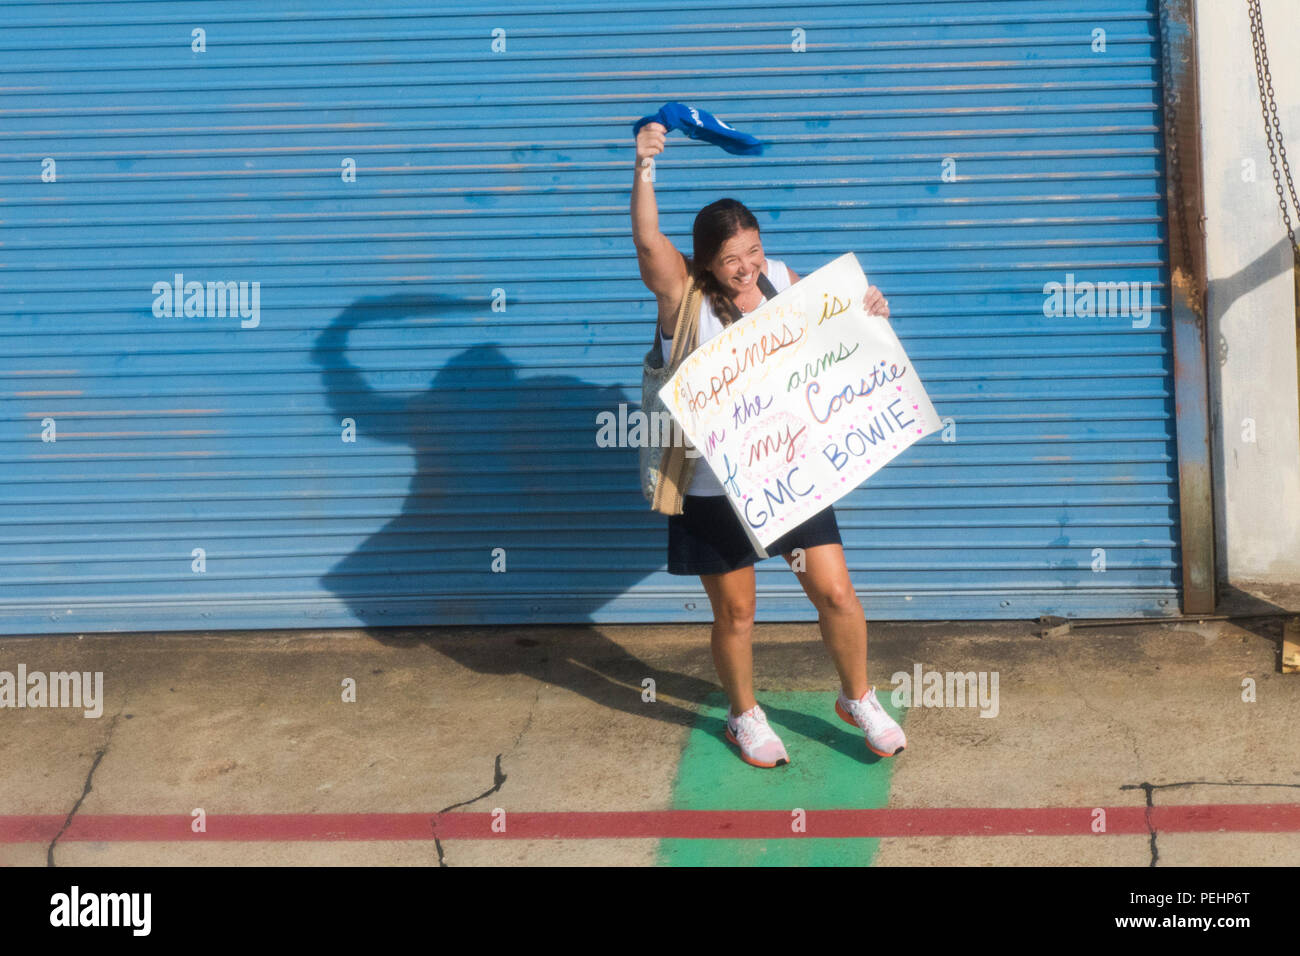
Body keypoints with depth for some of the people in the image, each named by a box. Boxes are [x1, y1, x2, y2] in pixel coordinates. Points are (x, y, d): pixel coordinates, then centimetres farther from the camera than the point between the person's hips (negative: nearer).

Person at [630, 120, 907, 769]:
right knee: (735, 614, 10)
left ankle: (858, 700, 30)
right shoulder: (683, 293, -10)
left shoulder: (783, 282, 3)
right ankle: (744, 718, 36)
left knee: (836, 595, 4)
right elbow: (648, 241, -29)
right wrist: (644, 168, -39)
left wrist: (867, 313, -1)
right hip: (714, 486, -3)